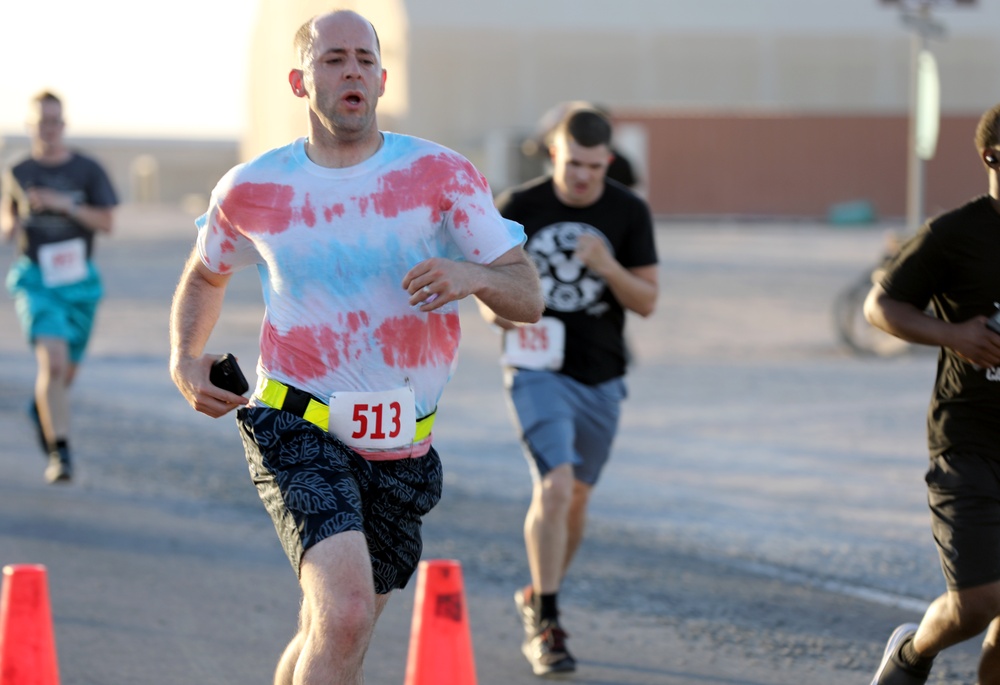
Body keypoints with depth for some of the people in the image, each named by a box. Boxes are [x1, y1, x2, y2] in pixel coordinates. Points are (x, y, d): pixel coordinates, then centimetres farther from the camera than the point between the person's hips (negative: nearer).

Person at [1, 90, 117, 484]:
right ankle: (59, 453, -20)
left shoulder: (88, 171, 0)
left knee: (67, 370, 15)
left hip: (79, 279, 2)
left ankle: (41, 409, 50)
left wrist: (64, 204, -18)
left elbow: (106, 222, -5)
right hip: (35, 278, -2)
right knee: (52, 361, -21)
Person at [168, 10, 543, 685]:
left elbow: (529, 298, -5)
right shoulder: (252, 191, -1)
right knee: (346, 610, -26)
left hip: (401, 448, 3)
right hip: (297, 431, -3)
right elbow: (205, 275, 21)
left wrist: (474, 275, -26)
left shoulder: (441, 175, -4)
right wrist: (184, 358, 4)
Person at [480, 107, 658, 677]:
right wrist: (496, 308, -16)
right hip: (538, 369, -3)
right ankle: (545, 625, -13)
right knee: (554, 485, -20)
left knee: (576, 499, 15)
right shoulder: (519, 207, -5)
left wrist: (608, 267, -22)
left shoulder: (629, 213, -2)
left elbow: (647, 301, -3)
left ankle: (539, 597, 38)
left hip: (601, 378, 3)